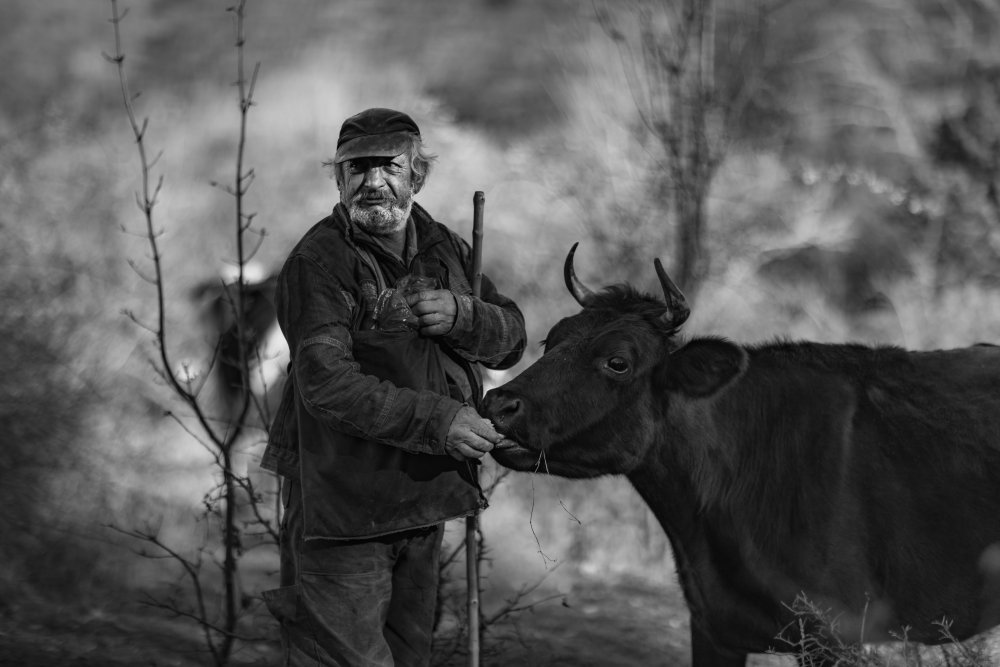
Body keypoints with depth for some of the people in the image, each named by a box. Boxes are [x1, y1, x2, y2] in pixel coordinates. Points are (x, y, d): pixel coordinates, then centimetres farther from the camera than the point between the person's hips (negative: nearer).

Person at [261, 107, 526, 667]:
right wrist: (437, 420, -29)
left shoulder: (446, 249, 10)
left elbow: (513, 336, 10)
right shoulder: (319, 262, -13)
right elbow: (326, 383, -24)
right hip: (340, 505, -7)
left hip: (424, 495, 7)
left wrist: (460, 315, -13)